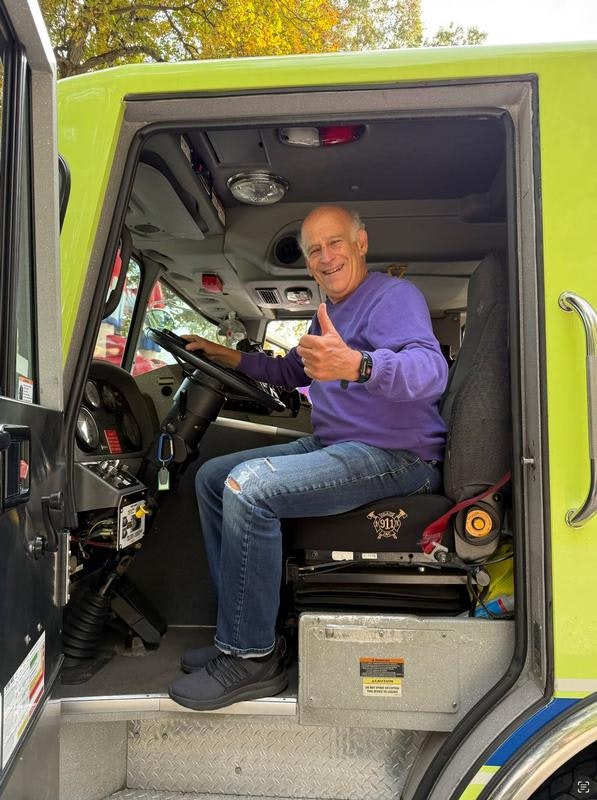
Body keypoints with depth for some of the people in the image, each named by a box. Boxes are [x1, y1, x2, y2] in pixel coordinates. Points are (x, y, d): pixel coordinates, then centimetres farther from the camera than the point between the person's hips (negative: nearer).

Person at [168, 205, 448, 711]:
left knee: (248, 485, -28)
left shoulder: (394, 296, -10)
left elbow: (430, 370, -30)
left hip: (395, 457, -10)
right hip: (332, 445, 10)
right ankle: (242, 633, 6)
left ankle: (252, 658, -14)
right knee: (212, 476, 8)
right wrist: (227, 357, 24)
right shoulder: (328, 313, 20)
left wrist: (356, 364, -49)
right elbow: (291, 371, 35)